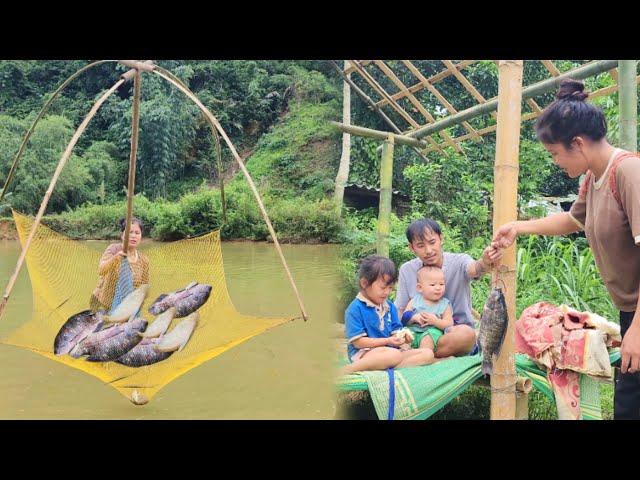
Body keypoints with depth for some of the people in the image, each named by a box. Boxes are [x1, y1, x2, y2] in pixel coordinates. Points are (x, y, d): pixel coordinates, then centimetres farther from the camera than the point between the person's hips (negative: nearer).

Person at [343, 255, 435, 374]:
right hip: (364, 353, -8)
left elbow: (395, 331, 15)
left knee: (428, 354, -7)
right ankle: (348, 369, -28)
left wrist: (401, 337, -10)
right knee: (394, 355, -38)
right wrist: (387, 341, -17)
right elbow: (358, 342, -13)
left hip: (390, 350, 8)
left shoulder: (390, 306, 15)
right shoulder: (355, 309, -9)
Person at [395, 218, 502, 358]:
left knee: (466, 333, -36)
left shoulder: (459, 262, -8)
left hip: (457, 332, -1)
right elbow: (399, 312, 3)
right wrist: (415, 317, -21)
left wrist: (485, 263, -57)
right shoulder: (407, 270, 1)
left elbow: (473, 269, -32)